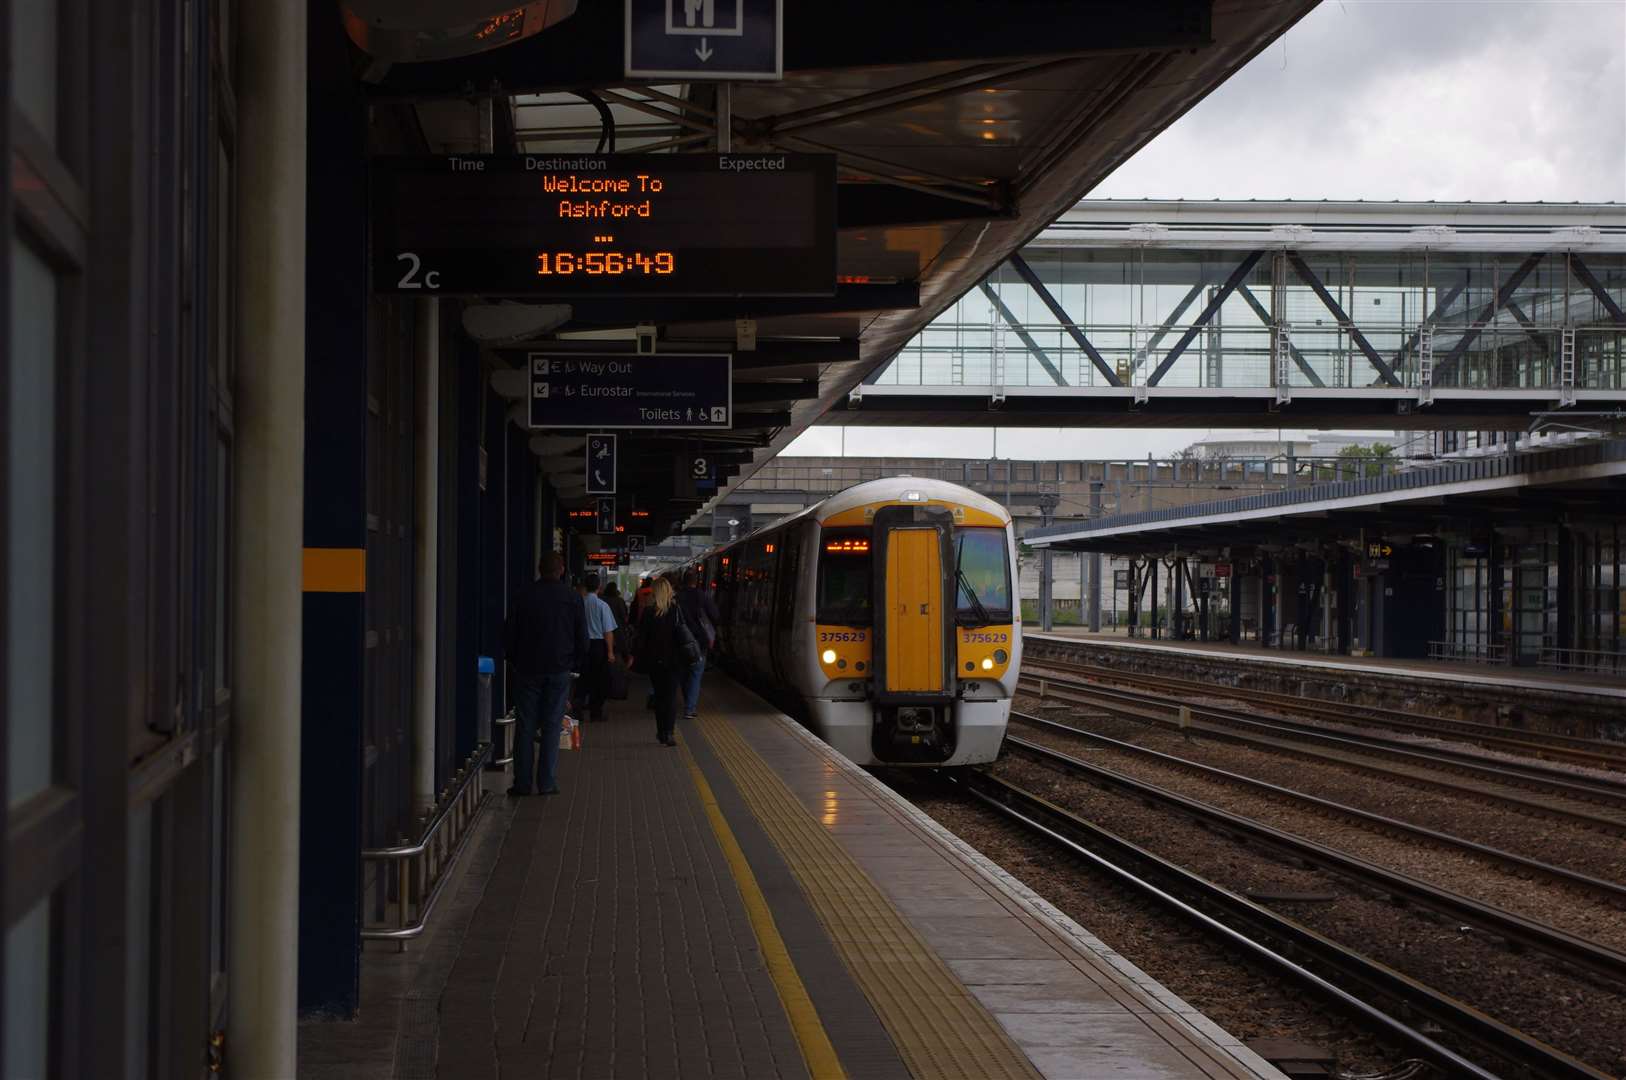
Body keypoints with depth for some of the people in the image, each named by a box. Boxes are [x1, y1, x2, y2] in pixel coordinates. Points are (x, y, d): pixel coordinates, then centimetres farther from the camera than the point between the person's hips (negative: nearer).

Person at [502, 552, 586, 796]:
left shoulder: (524, 596, -2)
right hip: (559, 670, 0)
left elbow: (508, 634, 2)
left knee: (526, 727, 4)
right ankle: (547, 783, 1)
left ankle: (522, 782, 3)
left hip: (527, 670, 0)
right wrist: (575, 665, 13)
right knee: (552, 726, 3)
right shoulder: (572, 599, -1)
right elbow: (582, 638, 2)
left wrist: (515, 661, 13)